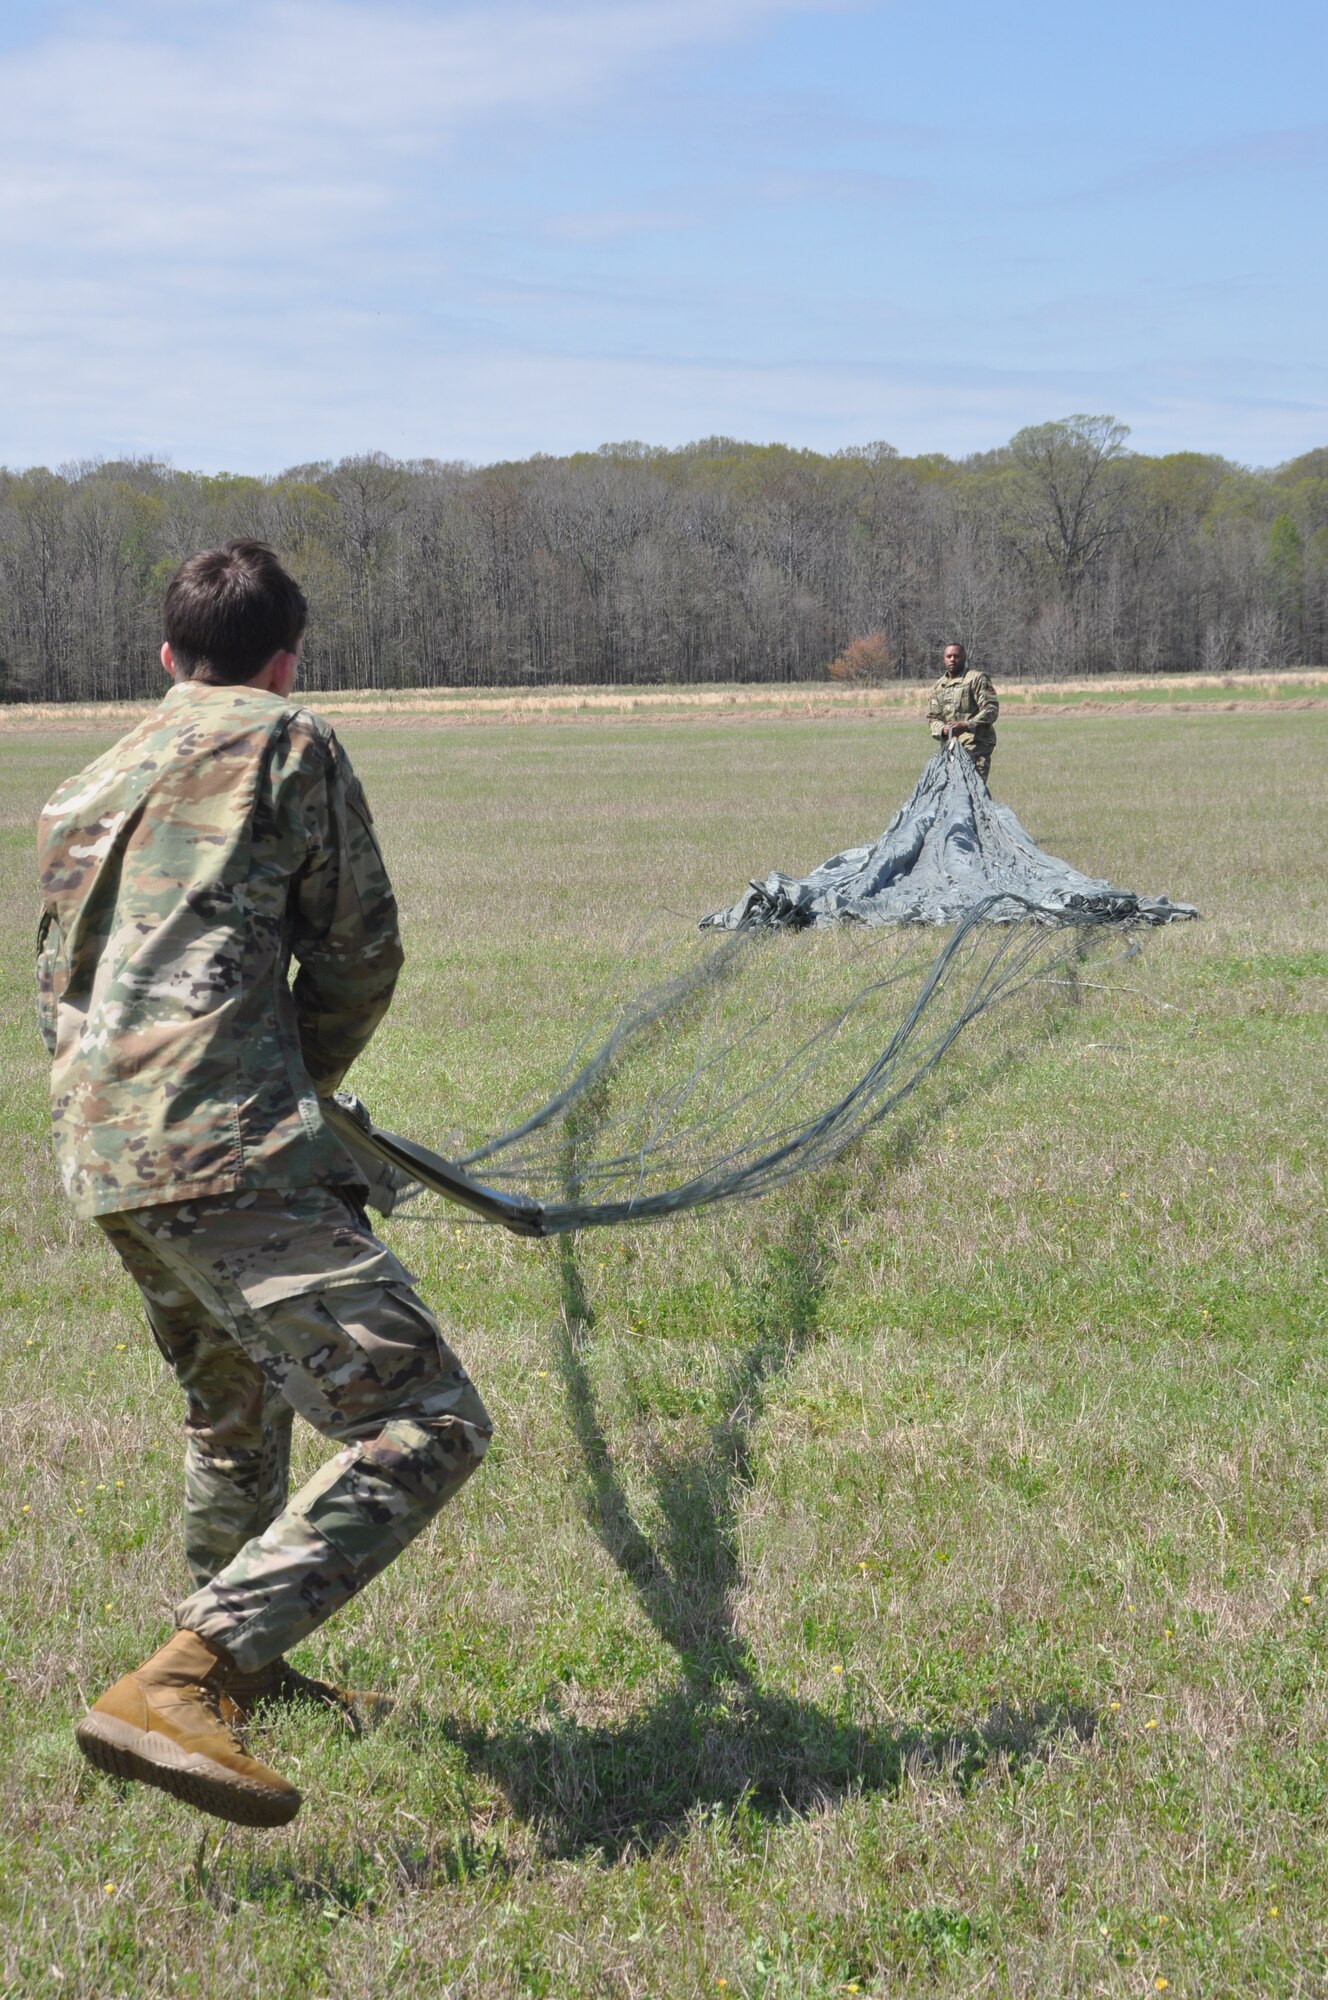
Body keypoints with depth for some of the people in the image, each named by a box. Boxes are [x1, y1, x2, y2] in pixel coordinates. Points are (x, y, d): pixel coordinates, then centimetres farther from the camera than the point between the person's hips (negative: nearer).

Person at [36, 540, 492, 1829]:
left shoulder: (86, 790, 25)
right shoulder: (284, 741, 5)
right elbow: (360, 956, 5)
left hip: (100, 1162, 9)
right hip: (229, 1153, -8)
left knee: (234, 1405, 31)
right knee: (422, 1425, -14)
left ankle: (233, 1661, 50)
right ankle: (172, 1693, -26)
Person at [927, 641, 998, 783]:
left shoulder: (976, 679, -1)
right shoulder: (938, 686, 19)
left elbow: (991, 708, -9)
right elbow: (932, 717, 18)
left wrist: (967, 726, -20)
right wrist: (942, 729, -6)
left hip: (975, 745, -6)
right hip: (950, 745, 6)